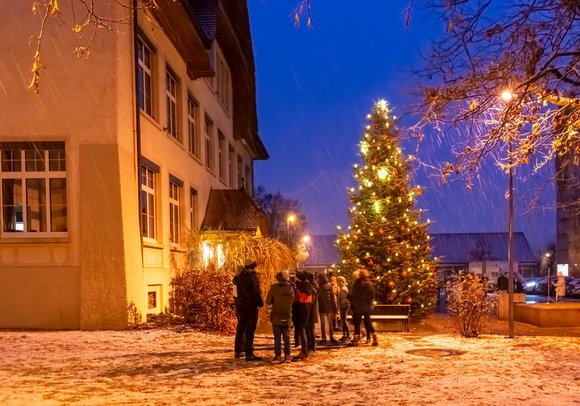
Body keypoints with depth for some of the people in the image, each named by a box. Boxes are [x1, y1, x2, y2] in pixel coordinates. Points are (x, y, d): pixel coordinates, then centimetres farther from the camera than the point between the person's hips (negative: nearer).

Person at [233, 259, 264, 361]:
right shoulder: (254, 277, -16)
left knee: (240, 328, 18)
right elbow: (256, 292, -19)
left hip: (241, 306, 6)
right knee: (250, 329, -4)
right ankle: (249, 354, -4)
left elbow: (234, 281, 28)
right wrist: (260, 303, -10)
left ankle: (238, 351, 26)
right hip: (252, 306, -6)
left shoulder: (239, 277, 4)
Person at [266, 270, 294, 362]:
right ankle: (287, 355, 5)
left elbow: (268, 301, -7)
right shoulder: (290, 289, -7)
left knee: (277, 337, 6)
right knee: (287, 337, 9)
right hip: (287, 317, 2)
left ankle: (278, 355, 9)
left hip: (276, 317, -2)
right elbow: (293, 300, 4)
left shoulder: (274, 288, -15)